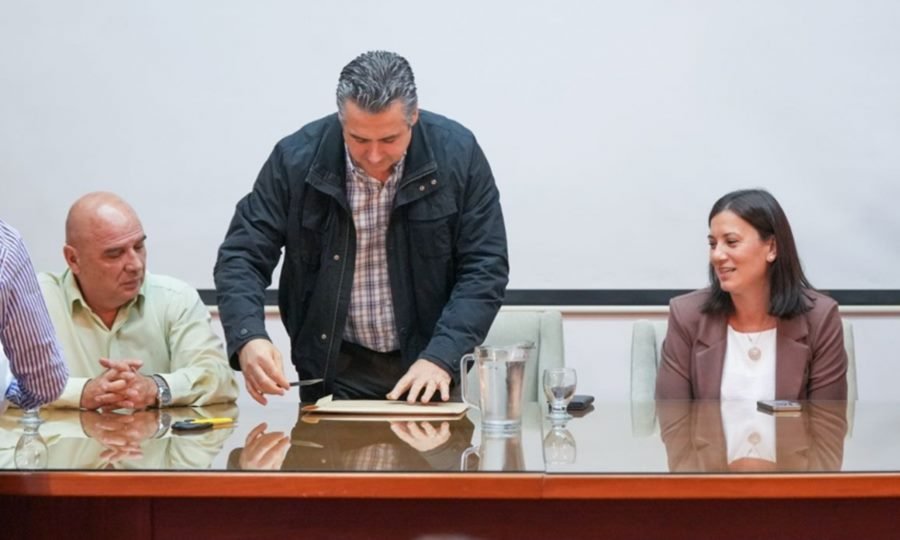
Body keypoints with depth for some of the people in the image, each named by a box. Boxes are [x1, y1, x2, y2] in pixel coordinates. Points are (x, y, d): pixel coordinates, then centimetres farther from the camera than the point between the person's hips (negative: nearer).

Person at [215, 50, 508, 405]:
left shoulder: (457, 154, -9)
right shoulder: (297, 158, -9)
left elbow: (484, 267, -7)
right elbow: (242, 256, -5)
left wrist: (440, 358, -19)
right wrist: (248, 338, -23)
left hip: (428, 366, 0)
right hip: (334, 372, 0)